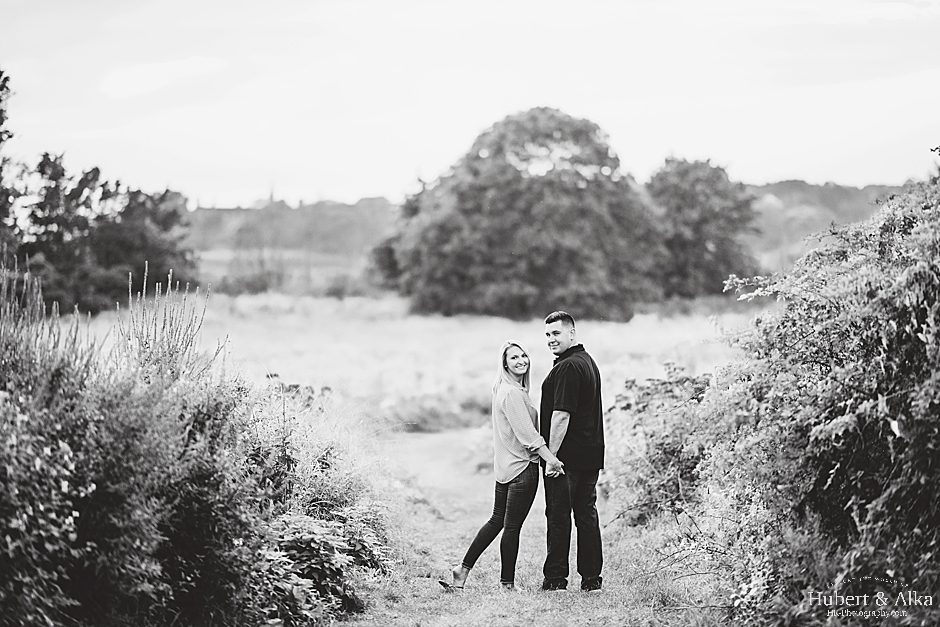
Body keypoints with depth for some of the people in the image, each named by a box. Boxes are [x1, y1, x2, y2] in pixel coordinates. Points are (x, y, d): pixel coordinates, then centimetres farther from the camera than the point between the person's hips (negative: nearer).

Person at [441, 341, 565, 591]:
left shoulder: (503, 389, 14)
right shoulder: (512, 393, -16)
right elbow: (526, 433, -21)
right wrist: (549, 457, -22)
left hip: (505, 465, 10)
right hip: (522, 467, -10)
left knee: (497, 520, 16)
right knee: (512, 526, 0)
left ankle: (463, 570, 16)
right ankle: (507, 584, 9)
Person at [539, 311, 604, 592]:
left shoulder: (567, 367, -16)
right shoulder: (588, 361, 17)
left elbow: (562, 415, -22)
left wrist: (551, 454, -18)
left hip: (567, 456, -9)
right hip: (590, 455, 9)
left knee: (558, 516, -2)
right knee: (586, 513, 11)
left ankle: (555, 578, 2)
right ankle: (591, 577, 13)